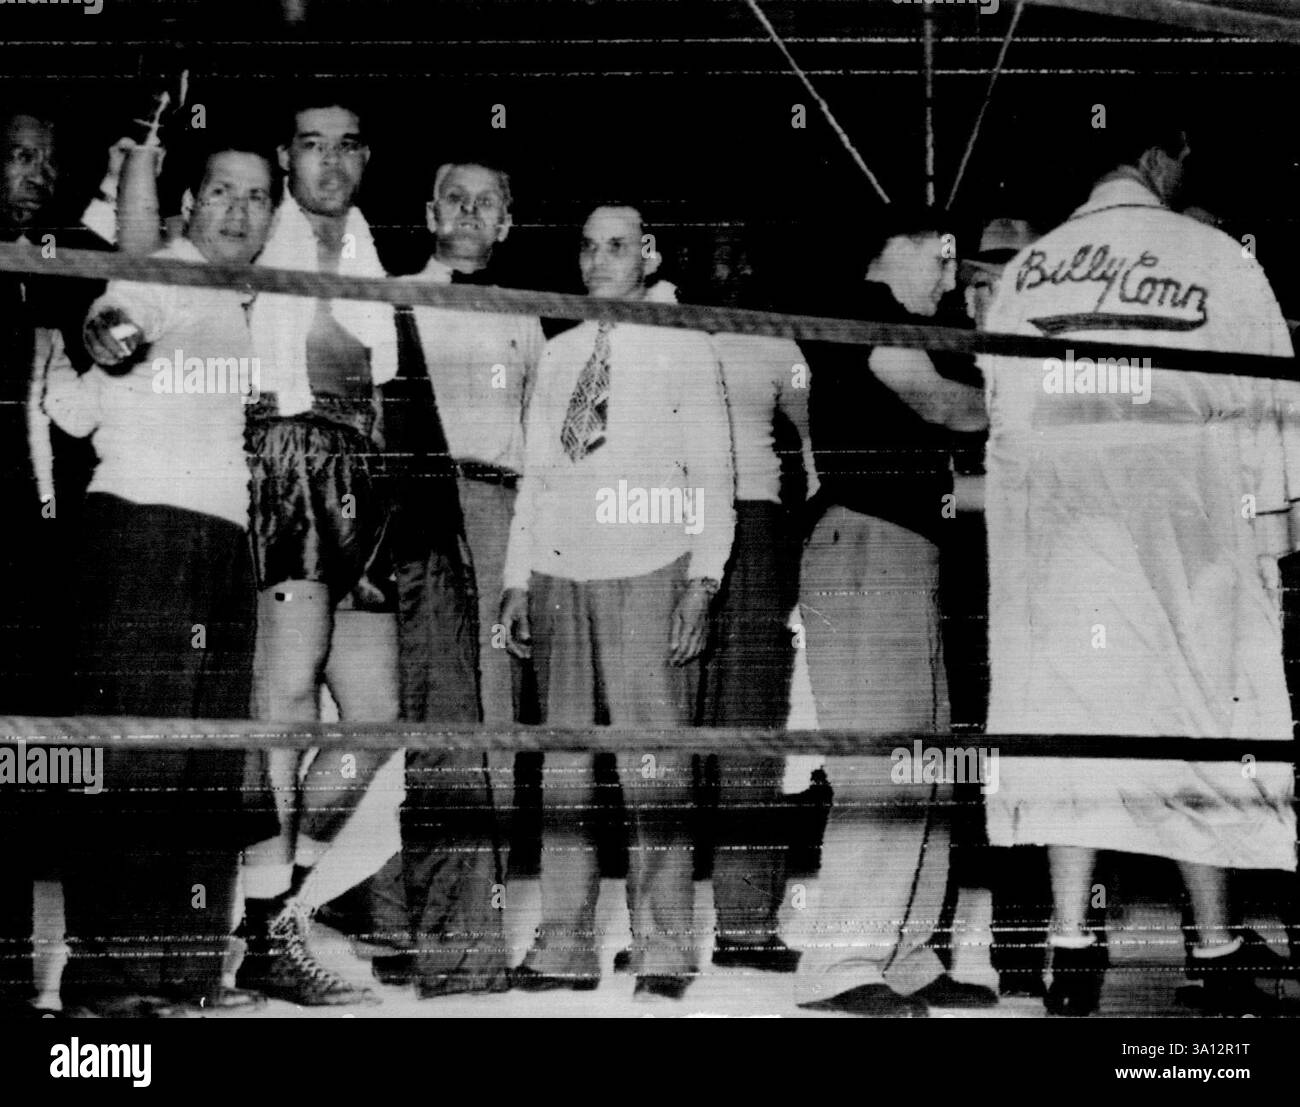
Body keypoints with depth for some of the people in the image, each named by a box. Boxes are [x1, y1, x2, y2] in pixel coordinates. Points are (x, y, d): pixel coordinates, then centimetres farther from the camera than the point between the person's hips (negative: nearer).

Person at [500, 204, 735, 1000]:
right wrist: (518, 580, 10)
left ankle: (663, 955, -6)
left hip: (647, 575, -4)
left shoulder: (685, 351, 5)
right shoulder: (559, 354, 18)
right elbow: (536, 473, 18)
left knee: (657, 767, -9)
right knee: (564, 768, 3)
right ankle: (566, 949, 6)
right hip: (560, 574, 4)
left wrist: (703, 580, -9)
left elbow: (713, 473, 2)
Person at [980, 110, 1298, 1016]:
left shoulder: (1024, 271, 8)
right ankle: (1218, 953, 8)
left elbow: (1000, 409, 11)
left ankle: (1073, 953, 4)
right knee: (1198, 723, 4)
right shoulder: (1213, 257, -2)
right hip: (1185, 529, -3)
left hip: (1053, 530, 3)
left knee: (1065, 717, 5)